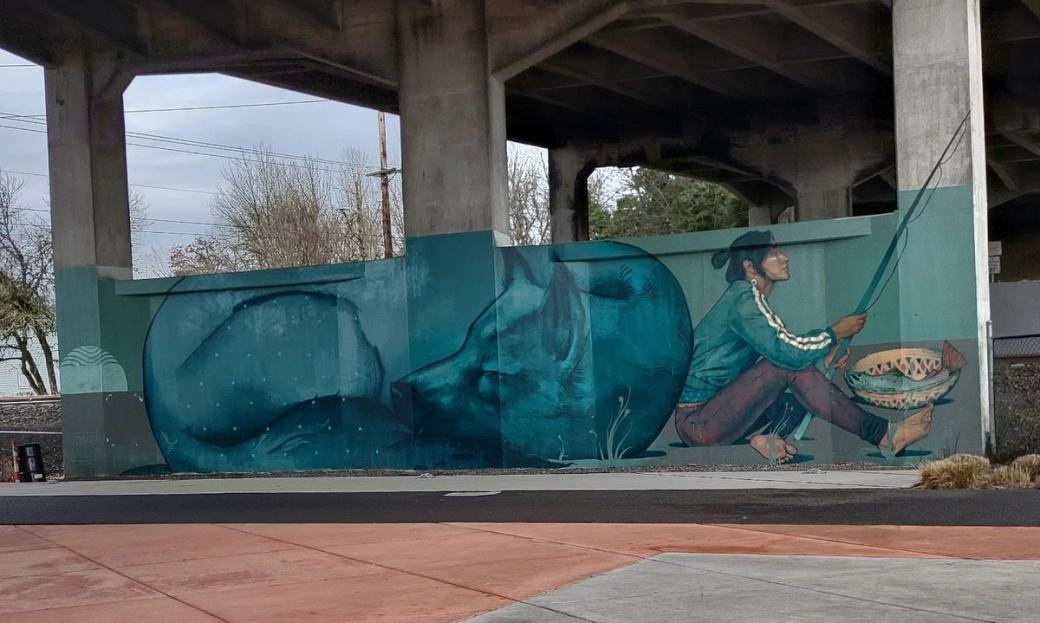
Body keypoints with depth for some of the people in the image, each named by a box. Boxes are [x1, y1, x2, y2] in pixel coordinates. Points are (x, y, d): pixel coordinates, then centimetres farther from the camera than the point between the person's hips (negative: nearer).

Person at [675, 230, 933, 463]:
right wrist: (835, 333, -8)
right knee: (791, 367, -21)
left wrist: (821, 362, 0)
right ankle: (881, 434, -20)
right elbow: (788, 352, -23)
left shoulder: (752, 299, 17)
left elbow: (777, 360, 17)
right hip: (697, 422, -9)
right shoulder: (743, 297, -12)